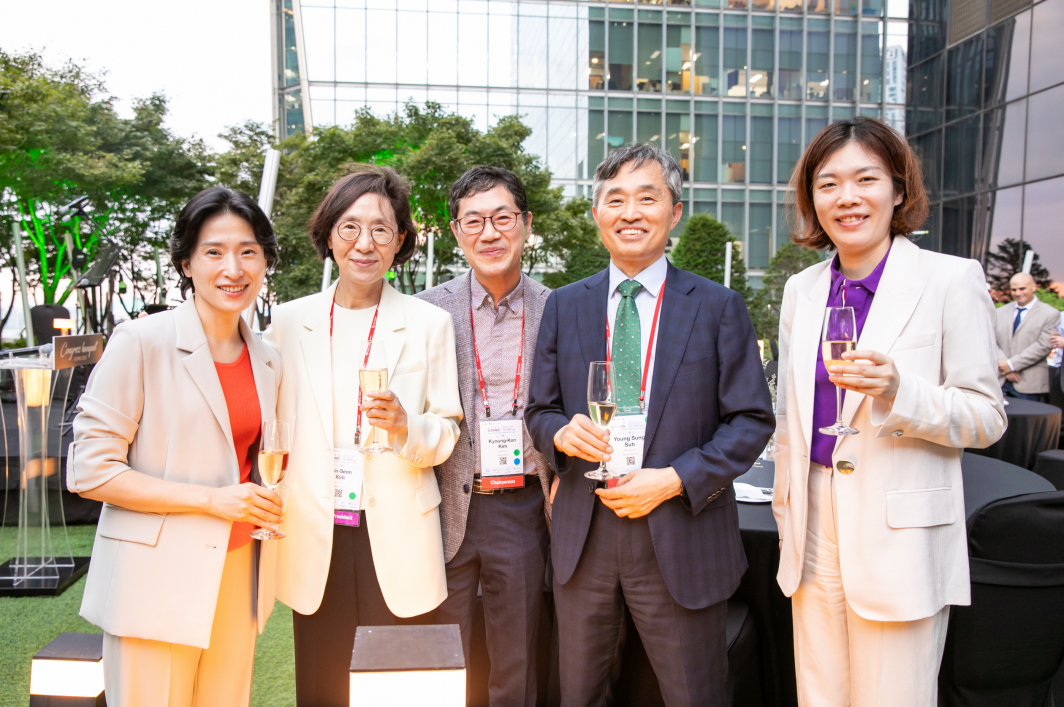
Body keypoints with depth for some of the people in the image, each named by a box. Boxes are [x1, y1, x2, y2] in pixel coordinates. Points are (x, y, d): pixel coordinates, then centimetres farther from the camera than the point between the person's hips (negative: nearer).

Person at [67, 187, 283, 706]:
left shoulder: (266, 362, 9)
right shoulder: (139, 343, -10)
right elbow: (88, 471, -12)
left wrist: (264, 499, 0)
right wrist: (212, 498, -17)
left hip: (236, 576, 5)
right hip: (156, 581, -5)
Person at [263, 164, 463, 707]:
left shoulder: (429, 325, 1)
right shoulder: (289, 320, 5)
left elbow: (448, 432, 3)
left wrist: (406, 426, -18)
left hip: (397, 540, -1)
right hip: (315, 539, 2)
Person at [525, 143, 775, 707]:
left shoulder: (719, 307, 0)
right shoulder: (563, 306, 7)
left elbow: (751, 421, -3)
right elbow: (538, 410, 10)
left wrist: (674, 480, -14)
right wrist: (561, 431, -13)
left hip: (680, 538, -2)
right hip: (583, 534, 3)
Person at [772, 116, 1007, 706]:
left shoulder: (951, 279, -6)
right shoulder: (801, 289, 8)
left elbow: (987, 418, -5)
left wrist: (898, 389, -23)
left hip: (901, 536, -4)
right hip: (815, 532, 4)